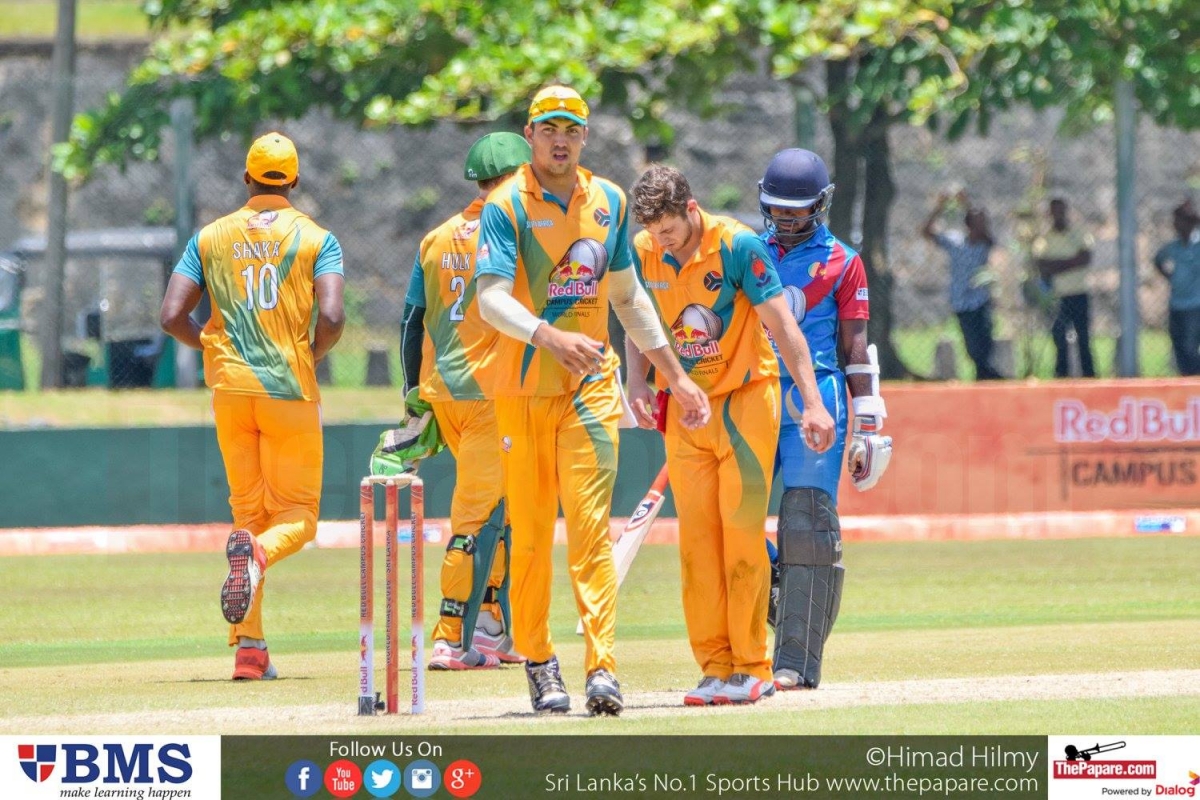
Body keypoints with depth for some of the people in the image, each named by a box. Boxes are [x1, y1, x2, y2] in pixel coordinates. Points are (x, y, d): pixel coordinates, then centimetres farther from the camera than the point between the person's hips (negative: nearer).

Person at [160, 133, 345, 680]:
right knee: (296, 516, 5)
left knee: (248, 510, 11)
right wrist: (311, 357, 6)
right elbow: (332, 317, -14)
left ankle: (249, 648, 0)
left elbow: (172, 316, 0)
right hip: (291, 389, -3)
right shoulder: (316, 239, 0)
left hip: (230, 388, 3)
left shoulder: (210, 238, 8)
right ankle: (258, 553, -33)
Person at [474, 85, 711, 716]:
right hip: (524, 387, -2)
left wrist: (677, 376, 19)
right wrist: (550, 336, -35)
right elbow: (490, 298, -17)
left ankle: (601, 668, -18)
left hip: (591, 384, 2)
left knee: (590, 523, -10)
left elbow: (628, 297, 20)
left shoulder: (608, 202, 10)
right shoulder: (507, 206, -4)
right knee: (530, 532, 2)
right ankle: (538, 662, 16)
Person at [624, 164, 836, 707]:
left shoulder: (738, 246, -17)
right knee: (697, 536, 0)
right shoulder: (643, 253, -3)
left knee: (742, 531, -9)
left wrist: (813, 404, -24)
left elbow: (782, 325, -17)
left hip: (745, 398, -4)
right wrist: (637, 380, -6)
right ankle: (716, 668, 3)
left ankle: (752, 668, -5)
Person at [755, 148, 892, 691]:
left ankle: (797, 662, -11)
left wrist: (867, 427, -2)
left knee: (807, 526, -10)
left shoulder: (841, 263, 7)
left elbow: (855, 348, 4)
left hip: (814, 405, -4)